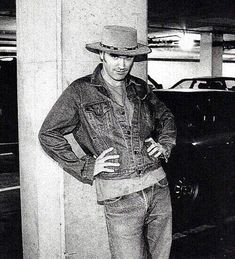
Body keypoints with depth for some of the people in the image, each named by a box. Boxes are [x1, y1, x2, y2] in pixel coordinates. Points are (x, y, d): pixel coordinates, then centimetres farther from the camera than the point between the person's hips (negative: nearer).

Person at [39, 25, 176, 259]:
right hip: (120, 199, -5)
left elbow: (165, 117, 29)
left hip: (158, 188, 5)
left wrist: (165, 145, 12)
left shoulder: (141, 88, 11)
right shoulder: (80, 91, -3)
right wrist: (85, 168, -6)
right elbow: (48, 134, -2)